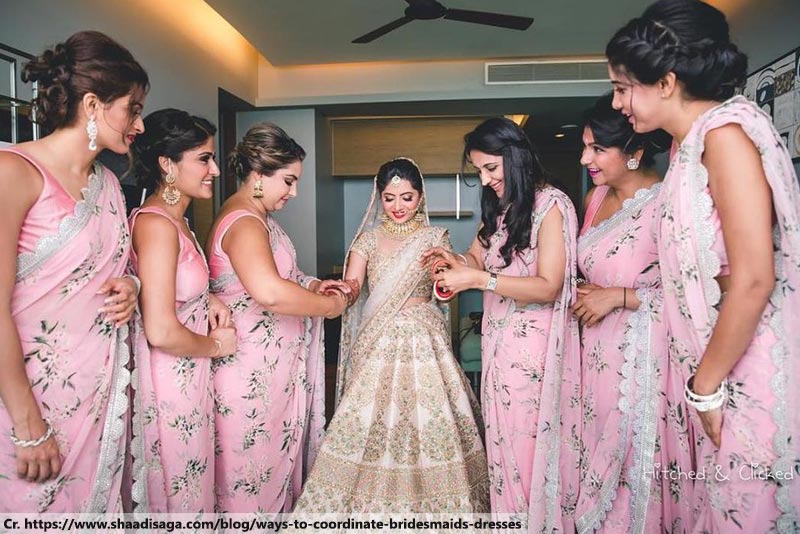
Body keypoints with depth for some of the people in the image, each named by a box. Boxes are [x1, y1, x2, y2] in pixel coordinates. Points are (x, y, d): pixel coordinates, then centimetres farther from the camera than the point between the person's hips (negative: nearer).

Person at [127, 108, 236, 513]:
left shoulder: (175, 220, 7)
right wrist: (216, 346, -9)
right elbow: (161, 332, -26)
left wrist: (208, 300, 3)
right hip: (170, 383, -9)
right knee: (180, 496, 10)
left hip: (188, 374, 9)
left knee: (191, 481, 23)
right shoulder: (156, 225, -22)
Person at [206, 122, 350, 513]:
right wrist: (328, 305, -23)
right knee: (255, 468, 5)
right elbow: (270, 292, -38)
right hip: (253, 374, -10)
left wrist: (312, 285, 6)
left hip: (272, 367, 10)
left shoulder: (254, 215, 12)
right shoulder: (244, 223, -21)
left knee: (278, 459, 20)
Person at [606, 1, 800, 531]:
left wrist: (706, 384, -14)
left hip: (754, 372, -8)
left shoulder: (725, 132, -16)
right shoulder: (691, 144, 11)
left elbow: (753, 278, -22)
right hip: (721, 369, 8)